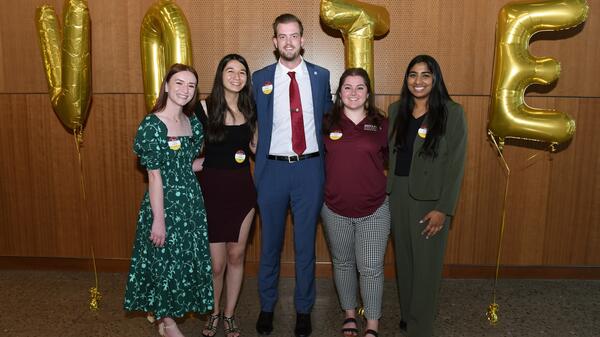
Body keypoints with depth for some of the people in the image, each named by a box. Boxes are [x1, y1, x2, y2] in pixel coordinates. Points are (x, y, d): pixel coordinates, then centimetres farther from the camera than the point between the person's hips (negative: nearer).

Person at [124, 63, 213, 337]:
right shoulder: (152, 124, -14)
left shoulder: (192, 121, 6)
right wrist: (159, 219, -17)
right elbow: (154, 174, -17)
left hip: (191, 199, 7)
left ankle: (165, 315, 37)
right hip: (165, 201, -7)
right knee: (165, 261, 7)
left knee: (189, 259, 15)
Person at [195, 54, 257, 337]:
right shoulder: (204, 109, -7)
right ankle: (214, 313, 30)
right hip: (212, 188, -3)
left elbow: (255, 147, 11)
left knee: (236, 255, 12)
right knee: (216, 263, 2)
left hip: (242, 188, 4)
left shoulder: (249, 109, 6)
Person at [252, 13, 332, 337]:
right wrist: (260, 157, -1)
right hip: (273, 168, 0)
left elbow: (328, 116, 12)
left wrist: (324, 158, 7)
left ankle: (303, 310, 27)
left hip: (309, 168, 0)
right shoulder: (260, 78, 1)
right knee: (270, 243, 12)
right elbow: (254, 124, 6)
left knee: (306, 243, 10)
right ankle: (267, 306, 30)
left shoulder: (321, 76, 4)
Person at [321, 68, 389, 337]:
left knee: (371, 268, 3)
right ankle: (349, 314, 37)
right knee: (342, 263, 16)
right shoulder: (327, 123, -1)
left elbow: (390, 158, 11)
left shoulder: (381, 124, -2)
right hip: (335, 209, 1)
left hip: (373, 210, -1)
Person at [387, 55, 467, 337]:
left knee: (425, 265, 4)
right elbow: (389, 153, 10)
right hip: (397, 194, 4)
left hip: (429, 198, -4)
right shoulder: (396, 109, 6)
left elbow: (456, 164, -10)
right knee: (404, 259, 15)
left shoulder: (452, 113, -8)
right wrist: (386, 191, 4)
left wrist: (443, 209, -14)